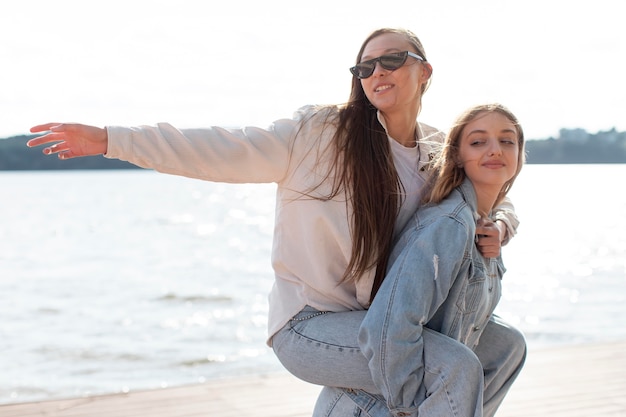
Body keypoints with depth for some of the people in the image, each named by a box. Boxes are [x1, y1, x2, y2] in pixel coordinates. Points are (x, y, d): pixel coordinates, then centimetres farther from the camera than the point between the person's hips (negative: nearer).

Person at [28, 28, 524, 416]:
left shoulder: (439, 155, 7)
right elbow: (230, 151, -14)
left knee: (504, 345, 15)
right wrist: (110, 138, -19)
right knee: (457, 367, -25)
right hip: (308, 324, -7)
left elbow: (495, 198, 21)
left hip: (373, 319, 7)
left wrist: (500, 226, -4)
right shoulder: (324, 132, -10)